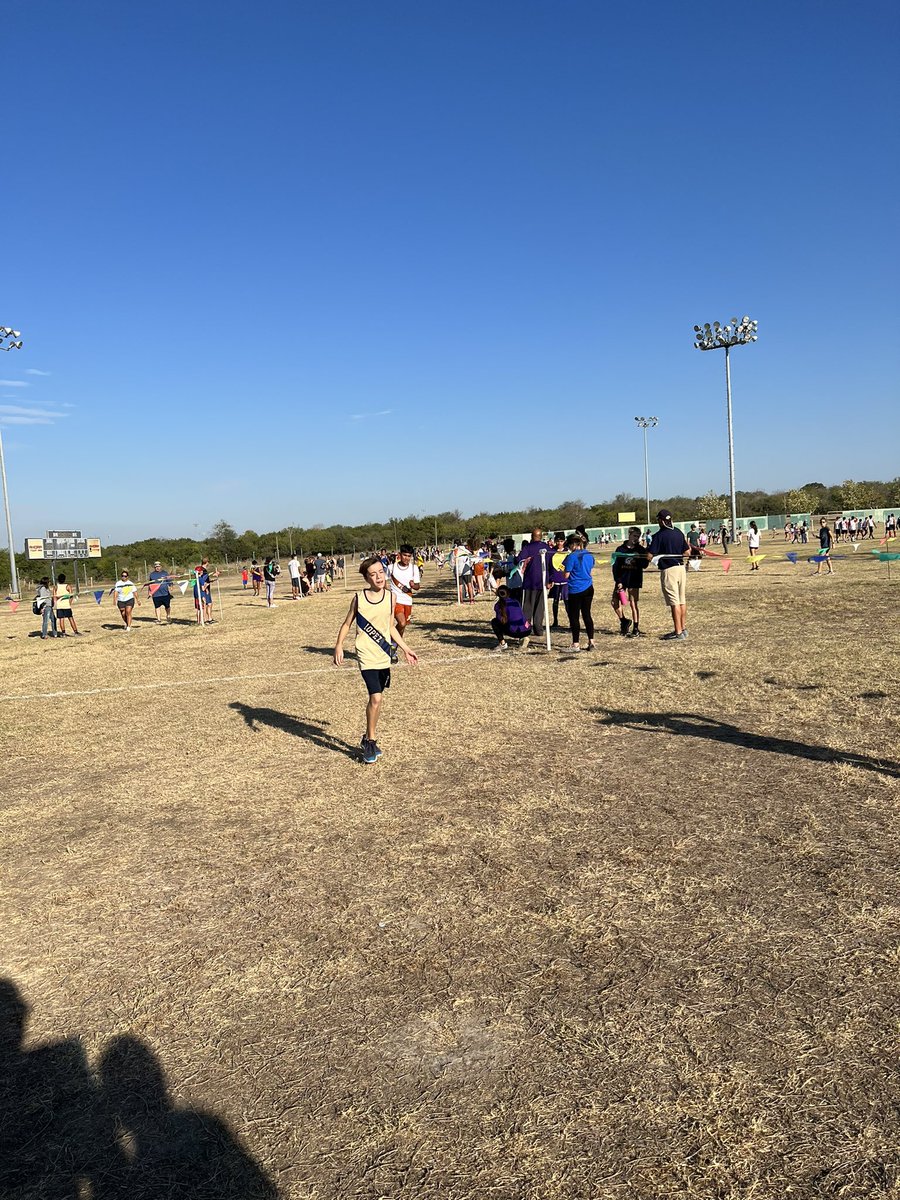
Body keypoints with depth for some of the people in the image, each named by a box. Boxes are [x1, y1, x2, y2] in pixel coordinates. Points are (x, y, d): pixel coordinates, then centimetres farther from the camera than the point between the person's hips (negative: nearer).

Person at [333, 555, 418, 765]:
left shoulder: (389, 597, 3)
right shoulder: (359, 598, -7)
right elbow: (347, 624, 3)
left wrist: (405, 649, 15)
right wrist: (339, 646, -10)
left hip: (384, 655, 4)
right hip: (367, 655, -4)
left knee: (376, 699, 14)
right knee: (376, 697, -16)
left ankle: (368, 738, 32)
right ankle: (371, 742, 2)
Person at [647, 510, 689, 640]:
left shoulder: (659, 535, -13)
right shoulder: (679, 533, 7)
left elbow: (649, 556, -15)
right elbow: (687, 552, 12)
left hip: (668, 570, -7)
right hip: (681, 567, 7)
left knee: (674, 602, -5)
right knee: (682, 600, 14)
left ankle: (679, 633, -4)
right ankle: (682, 628, 23)